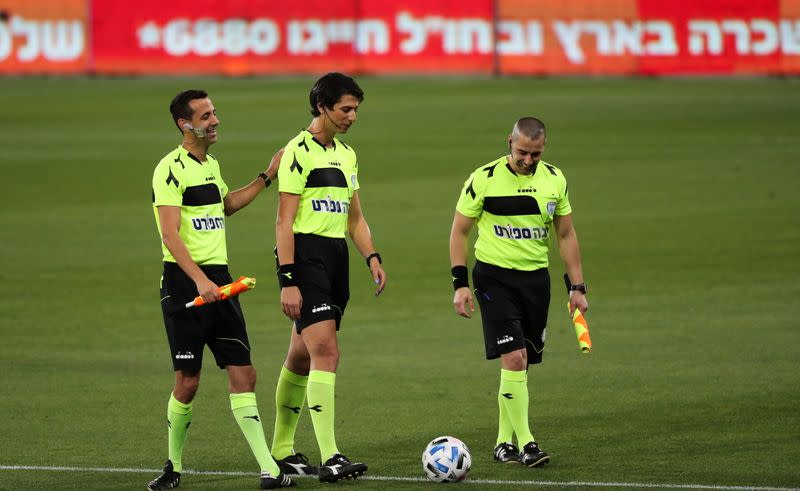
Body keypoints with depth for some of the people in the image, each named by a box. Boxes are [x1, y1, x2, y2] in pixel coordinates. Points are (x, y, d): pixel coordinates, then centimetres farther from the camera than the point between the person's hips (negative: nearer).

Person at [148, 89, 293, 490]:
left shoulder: (211, 164, 15)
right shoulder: (171, 169, -11)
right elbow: (170, 235, -20)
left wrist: (266, 177, 34)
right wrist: (199, 280, -29)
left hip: (218, 281, 7)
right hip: (184, 283, -7)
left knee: (242, 374, 0)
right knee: (188, 381, -3)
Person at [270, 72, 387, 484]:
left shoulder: (346, 154, 16)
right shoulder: (299, 151, -10)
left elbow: (354, 217, 24)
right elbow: (284, 221, -13)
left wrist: (372, 257, 8)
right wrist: (287, 281, -19)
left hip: (336, 260, 8)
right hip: (306, 258, -8)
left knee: (302, 357, 14)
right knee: (326, 352, -16)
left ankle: (282, 449, 23)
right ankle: (329, 458, -21)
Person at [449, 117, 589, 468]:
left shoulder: (554, 179, 4)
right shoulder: (484, 179, -9)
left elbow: (566, 234, 12)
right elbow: (459, 231, -2)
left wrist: (577, 287, 7)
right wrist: (460, 284, -9)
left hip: (536, 277, 5)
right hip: (495, 277, -5)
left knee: (522, 364, 7)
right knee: (514, 357, -15)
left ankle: (504, 442, 17)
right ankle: (524, 442, -13)